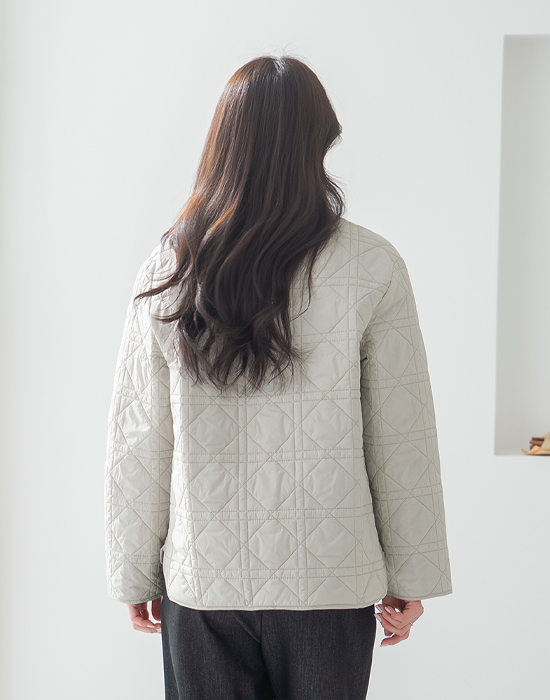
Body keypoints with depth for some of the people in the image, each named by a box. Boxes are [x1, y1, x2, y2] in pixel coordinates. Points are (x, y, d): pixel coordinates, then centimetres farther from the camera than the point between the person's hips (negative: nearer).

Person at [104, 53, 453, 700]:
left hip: (202, 581, 1)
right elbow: (402, 441, -7)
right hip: (332, 582, -1)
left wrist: (134, 575, 10)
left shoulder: (166, 271, -7)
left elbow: (136, 447, -2)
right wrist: (410, 576, 4)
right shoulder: (372, 268, -11)